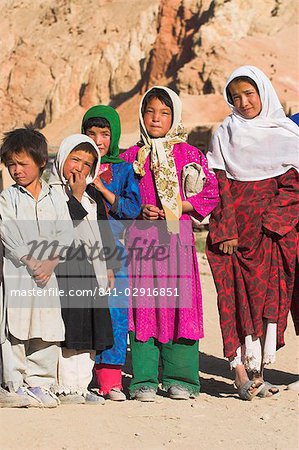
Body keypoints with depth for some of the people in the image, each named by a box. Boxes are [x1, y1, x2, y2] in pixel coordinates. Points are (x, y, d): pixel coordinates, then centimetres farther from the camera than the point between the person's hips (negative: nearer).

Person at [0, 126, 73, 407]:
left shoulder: (55, 199, 10)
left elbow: (65, 235, 4)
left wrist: (49, 263, -10)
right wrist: (32, 263, -14)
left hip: (47, 274, 3)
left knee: (47, 330, 2)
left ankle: (38, 383, 12)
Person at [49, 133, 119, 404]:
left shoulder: (93, 194, 18)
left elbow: (104, 230, 21)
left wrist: (109, 267, 17)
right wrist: (76, 196, -14)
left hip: (94, 271, 7)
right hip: (66, 272, -7)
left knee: (90, 332, 8)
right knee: (69, 332, -7)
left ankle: (81, 385, 14)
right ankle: (65, 387, 0)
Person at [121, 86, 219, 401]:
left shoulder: (188, 153, 7)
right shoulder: (131, 156, 12)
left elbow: (212, 193, 5)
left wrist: (178, 207, -7)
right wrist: (140, 210, -6)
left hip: (177, 235, -1)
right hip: (140, 236, 1)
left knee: (179, 301, -4)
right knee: (142, 303, -3)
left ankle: (179, 378, 5)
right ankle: (144, 380, 2)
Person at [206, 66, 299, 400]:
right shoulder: (225, 134, 10)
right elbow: (220, 186, 2)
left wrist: (268, 222, -12)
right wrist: (227, 231, -9)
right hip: (233, 229, 0)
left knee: (269, 290, -9)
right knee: (235, 293, -9)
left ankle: (250, 370, -6)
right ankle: (243, 371, -12)